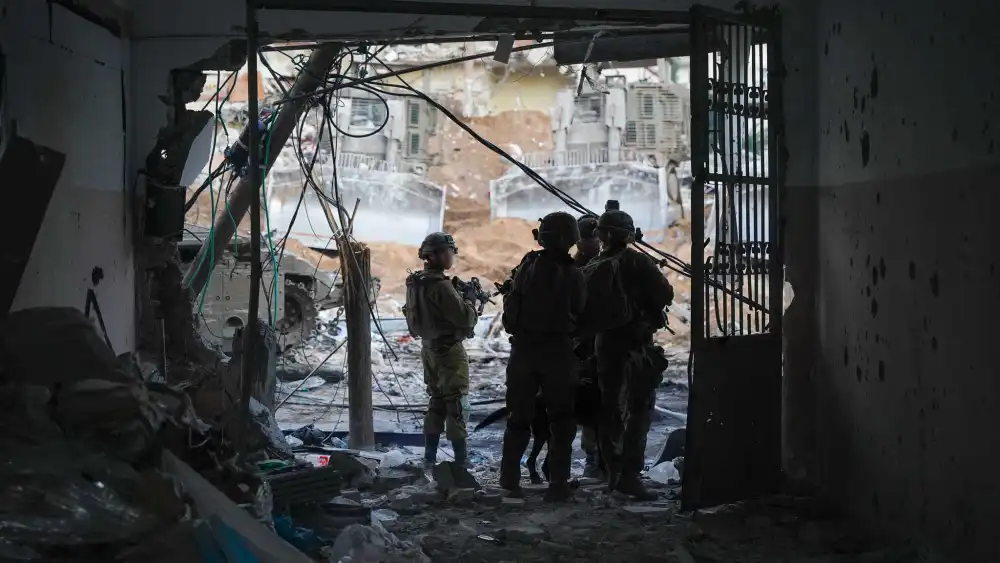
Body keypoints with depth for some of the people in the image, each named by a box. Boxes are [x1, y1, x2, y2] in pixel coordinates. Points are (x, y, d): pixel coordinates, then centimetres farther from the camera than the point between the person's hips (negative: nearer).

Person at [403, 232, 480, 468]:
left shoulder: (415, 283, 5)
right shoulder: (441, 285, -22)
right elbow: (465, 319, -24)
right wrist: (470, 299, -4)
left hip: (429, 348, 9)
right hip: (449, 350, -8)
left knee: (436, 403, 16)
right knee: (456, 405, -1)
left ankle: (429, 458, 19)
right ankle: (461, 460, 1)